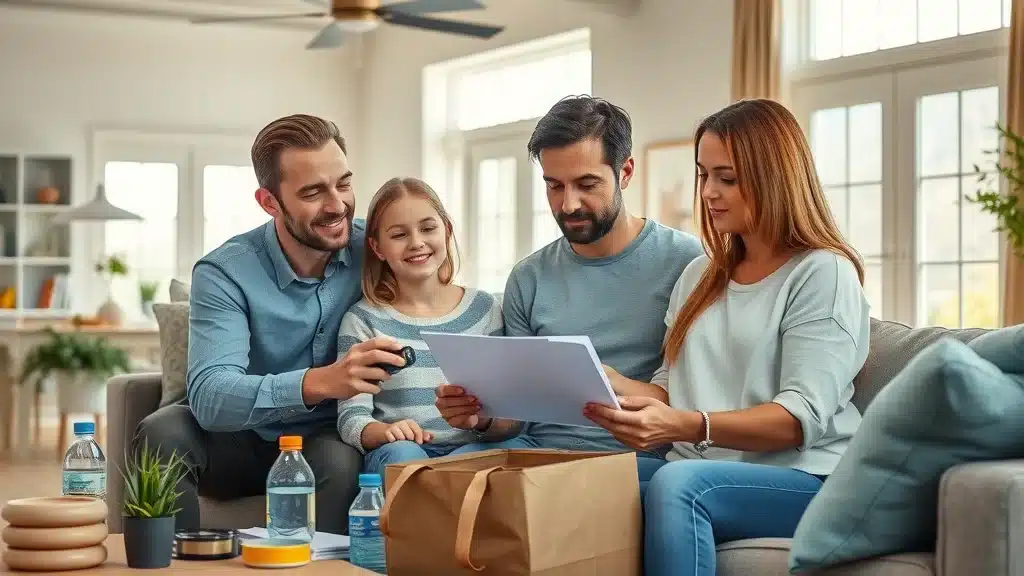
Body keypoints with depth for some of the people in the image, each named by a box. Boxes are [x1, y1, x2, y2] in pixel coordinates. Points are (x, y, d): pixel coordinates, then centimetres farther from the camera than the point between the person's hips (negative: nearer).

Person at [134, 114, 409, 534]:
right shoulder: (223, 273, -16)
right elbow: (209, 396, -29)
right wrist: (320, 382, -47)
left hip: (326, 441, 0)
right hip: (240, 442, 0)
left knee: (341, 460, -33)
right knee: (163, 431, -29)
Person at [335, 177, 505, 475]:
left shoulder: (484, 308, 12)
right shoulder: (363, 319, 5)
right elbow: (351, 419, -2)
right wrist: (385, 431, -24)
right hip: (394, 457, -1)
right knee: (402, 454, -36)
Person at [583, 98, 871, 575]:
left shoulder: (822, 272, -3)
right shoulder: (700, 275, 20)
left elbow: (803, 417, -13)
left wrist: (687, 427, -28)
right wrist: (610, 385, -5)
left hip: (804, 479, -5)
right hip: (698, 475, 5)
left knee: (676, 484, -36)